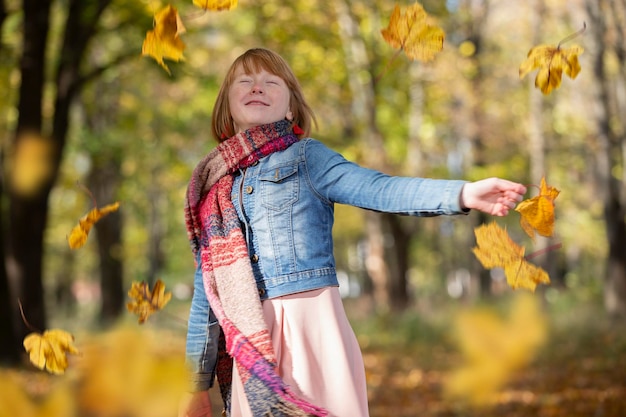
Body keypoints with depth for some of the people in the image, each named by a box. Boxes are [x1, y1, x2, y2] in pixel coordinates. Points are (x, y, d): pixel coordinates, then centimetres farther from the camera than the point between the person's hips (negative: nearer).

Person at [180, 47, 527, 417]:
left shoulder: (305, 155, 7)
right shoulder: (210, 188, 16)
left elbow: (379, 189, -8)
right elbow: (207, 290, 17)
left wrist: (464, 193, -24)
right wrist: (199, 384, 14)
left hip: (312, 321, -3)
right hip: (250, 341, 3)